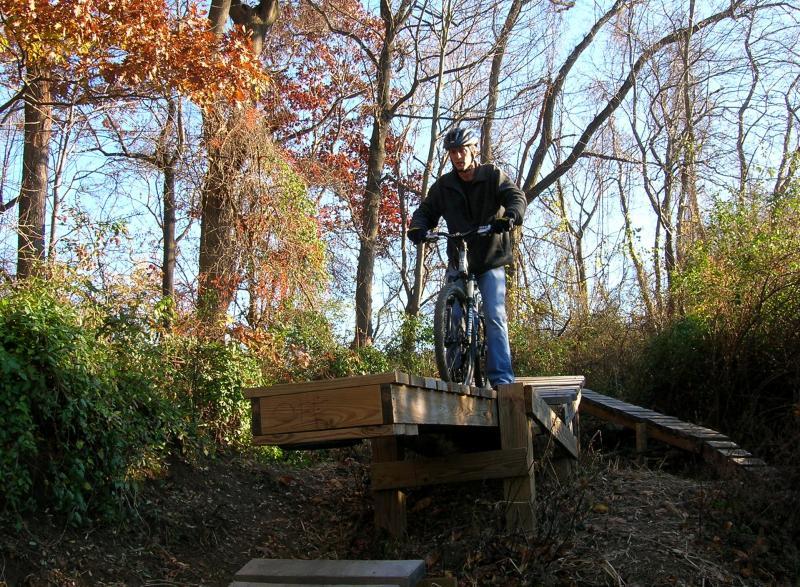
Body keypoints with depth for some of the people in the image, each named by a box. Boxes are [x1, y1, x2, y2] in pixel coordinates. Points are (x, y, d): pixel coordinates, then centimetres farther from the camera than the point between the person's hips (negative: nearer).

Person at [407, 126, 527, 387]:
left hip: (491, 260, -3)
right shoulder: (444, 185, 5)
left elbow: (517, 197, -14)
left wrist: (509, 216, -37)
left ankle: (502, 379, -12)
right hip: (458, 261, 3)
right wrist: (417, 227, -19)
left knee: (495, 317, -12)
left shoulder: (492, 176, -2)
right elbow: (426, 210, 5)